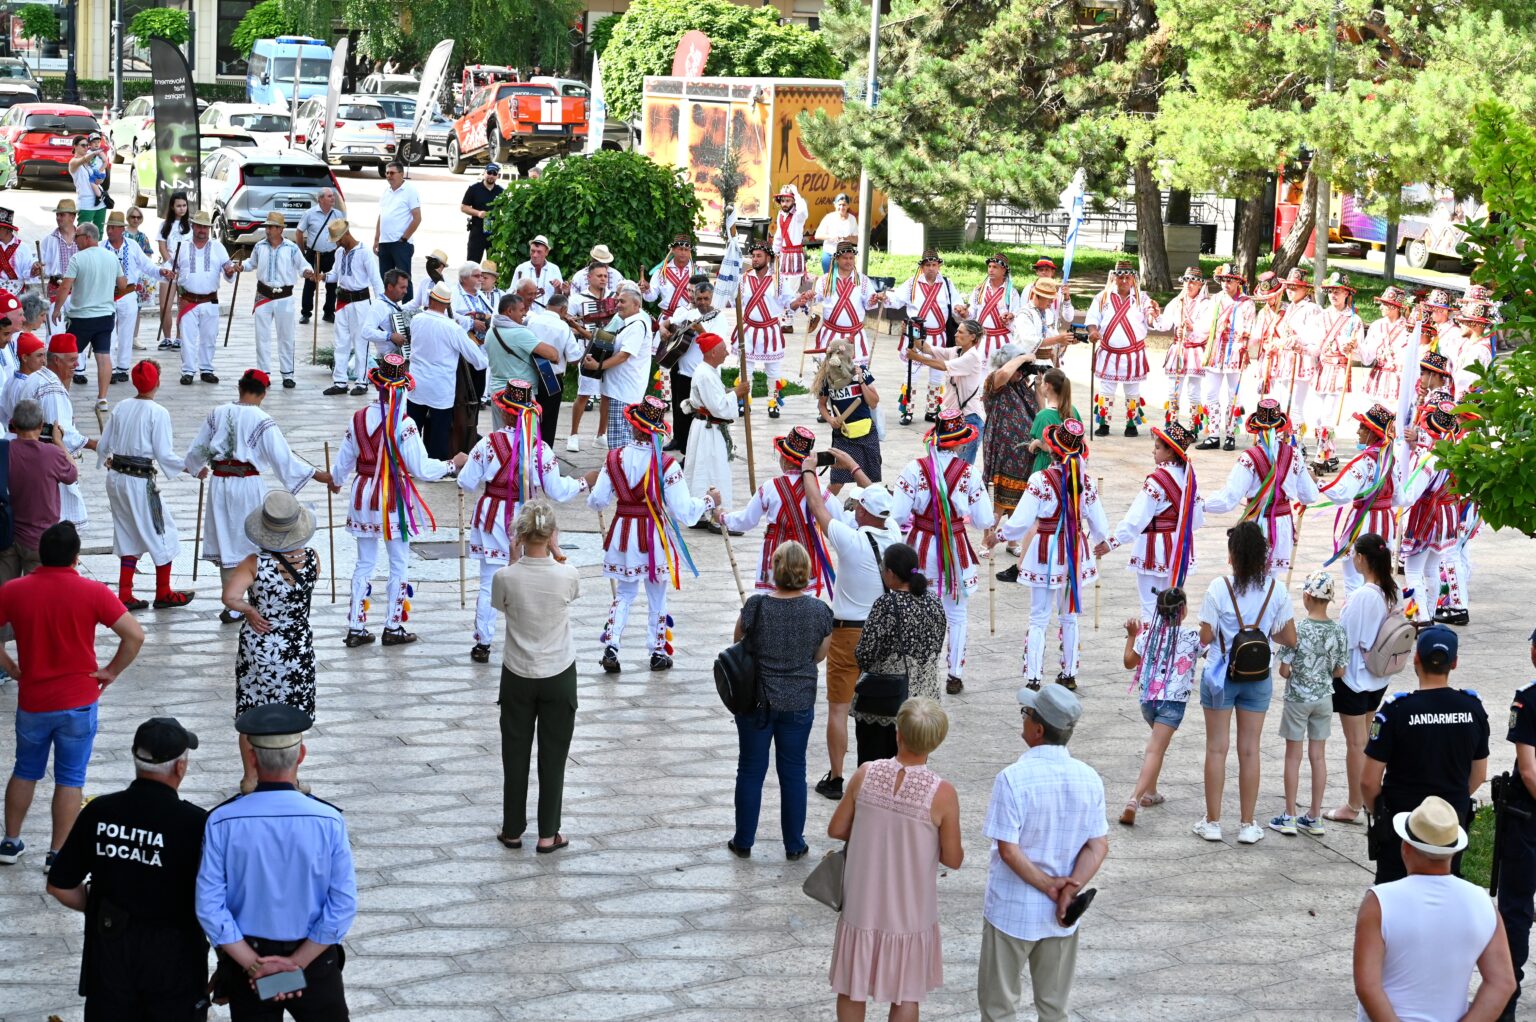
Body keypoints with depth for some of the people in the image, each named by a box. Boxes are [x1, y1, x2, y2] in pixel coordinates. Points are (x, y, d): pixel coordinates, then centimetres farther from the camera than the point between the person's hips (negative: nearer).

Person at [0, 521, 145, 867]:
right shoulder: (92, 592, -11)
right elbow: (135, 635, -14)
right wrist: (112, 671, -2)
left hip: (32, 702, 2)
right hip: (78, 702, -2)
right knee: (69, 779, 6)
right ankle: (58, 854, 8)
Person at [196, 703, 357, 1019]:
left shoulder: (222, 822, -15)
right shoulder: (329, 821, -16)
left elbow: (209, 906, -15)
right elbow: (344, 905, -17)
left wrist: (254, 964, -11)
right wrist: (297, 963, -12)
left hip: (246, 959, 1)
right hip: (314, 958, -1)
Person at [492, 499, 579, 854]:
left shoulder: (505, 577, -18)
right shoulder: (568, 575, -17)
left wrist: (515, 555, 3)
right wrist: (551, 549, 6)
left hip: (518, 677, 0)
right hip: (559, 677, 0)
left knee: (515, 753, 14)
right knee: (553, 755, 10)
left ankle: (512, 830, 22)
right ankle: (547, 834, 15)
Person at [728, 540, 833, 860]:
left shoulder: (757, 605, -17)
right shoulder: (819, 611, -11)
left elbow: (738, 642, -2)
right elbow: (820, 655, 2)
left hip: (757, 699, -1)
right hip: (799, 702, 1)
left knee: (751, 770, 12)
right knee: (793, 772, 12)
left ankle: (743, 841, 21)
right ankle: (794, 845, 19)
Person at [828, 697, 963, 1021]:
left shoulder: (866, 774, -15)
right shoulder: (942, 794, -20)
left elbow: (836, 830, -3)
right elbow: (953, 860, -10)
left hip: (861, 907, 2)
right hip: (909, 913, -2)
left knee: (851, 990, 20)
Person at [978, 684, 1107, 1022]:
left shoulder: (1013, 778, -20)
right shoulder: (1089, 778, -5)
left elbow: (1009, 851, -21)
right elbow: (1098, 846, -5)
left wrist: (1051, 888, -13)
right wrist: (1069, 889, -13)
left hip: (1012, 911, -4)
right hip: (1061, 917, 4)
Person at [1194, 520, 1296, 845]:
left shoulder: (1219, 587, -13)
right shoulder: (1276, 590, -5)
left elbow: (1205, 637, -11)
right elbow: (1289, 639, -3)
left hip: (1221, 674, -2)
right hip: (1258, 678, 2)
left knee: (1217, 748, 7)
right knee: (1250, 750, 9)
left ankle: (1212, 821, 13)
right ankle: (1247, 825, 14)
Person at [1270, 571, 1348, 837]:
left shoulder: (1297, 629, -18)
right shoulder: (1338, 630, -6)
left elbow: (1284, 671, -15)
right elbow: (1340, 671, 0)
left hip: (1298, 698, -4)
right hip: (1324, 698, 4)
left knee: (1293, 756, 6)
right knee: (1318, 756, 11)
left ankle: (1289, 817, 11)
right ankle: (1315, 817, 16)